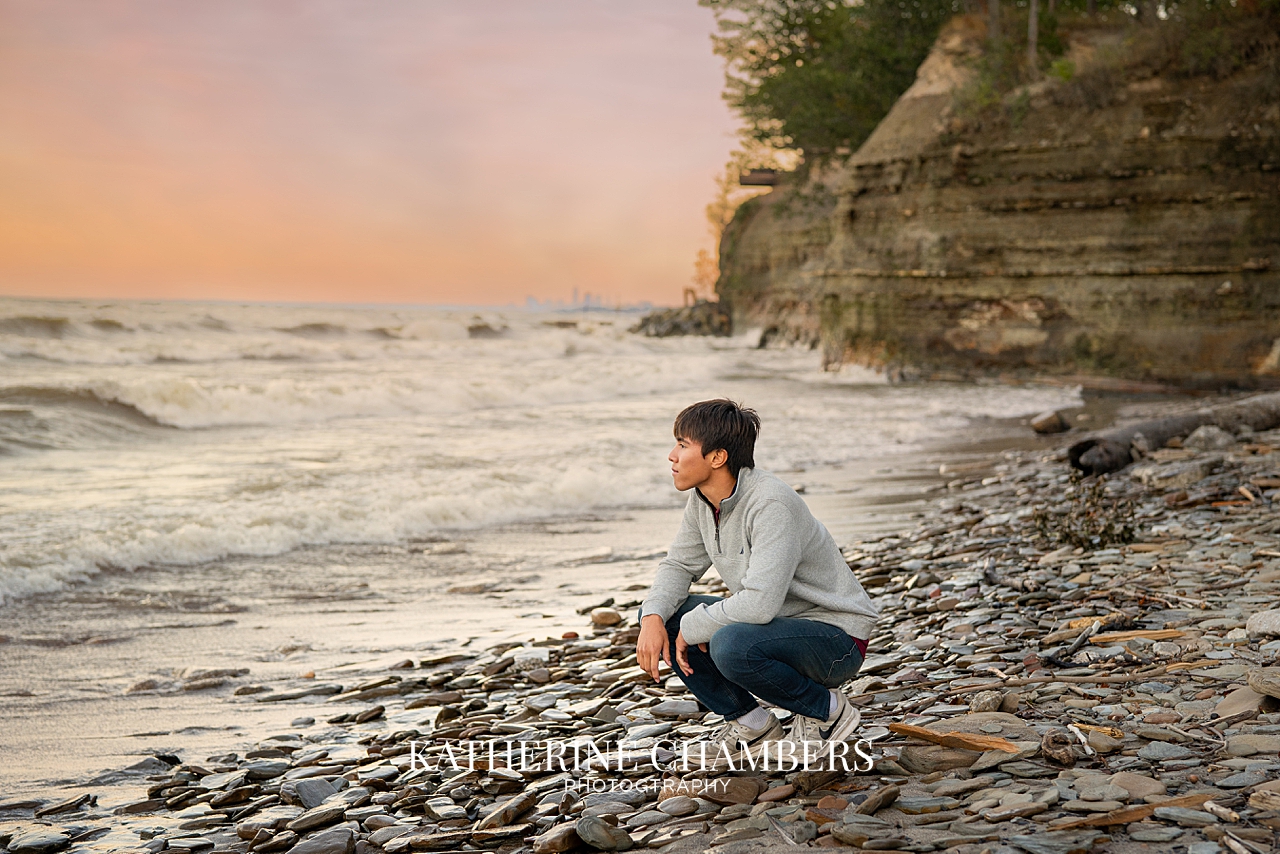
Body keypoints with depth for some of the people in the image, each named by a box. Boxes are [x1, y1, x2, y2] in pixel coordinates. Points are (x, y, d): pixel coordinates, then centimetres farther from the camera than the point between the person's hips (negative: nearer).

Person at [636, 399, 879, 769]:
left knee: (731, 646, -36)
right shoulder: (703, 500, -2)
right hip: (777, 623, 9)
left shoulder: (771, 504, -29)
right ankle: (752, 724, 6)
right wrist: (654, 619, -13)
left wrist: (692, 627, -22)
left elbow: (759, 602, -37)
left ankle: (826, 710, -7)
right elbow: (679, 565, 8)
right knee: (659, 615, -3)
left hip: (835, 637, -8)